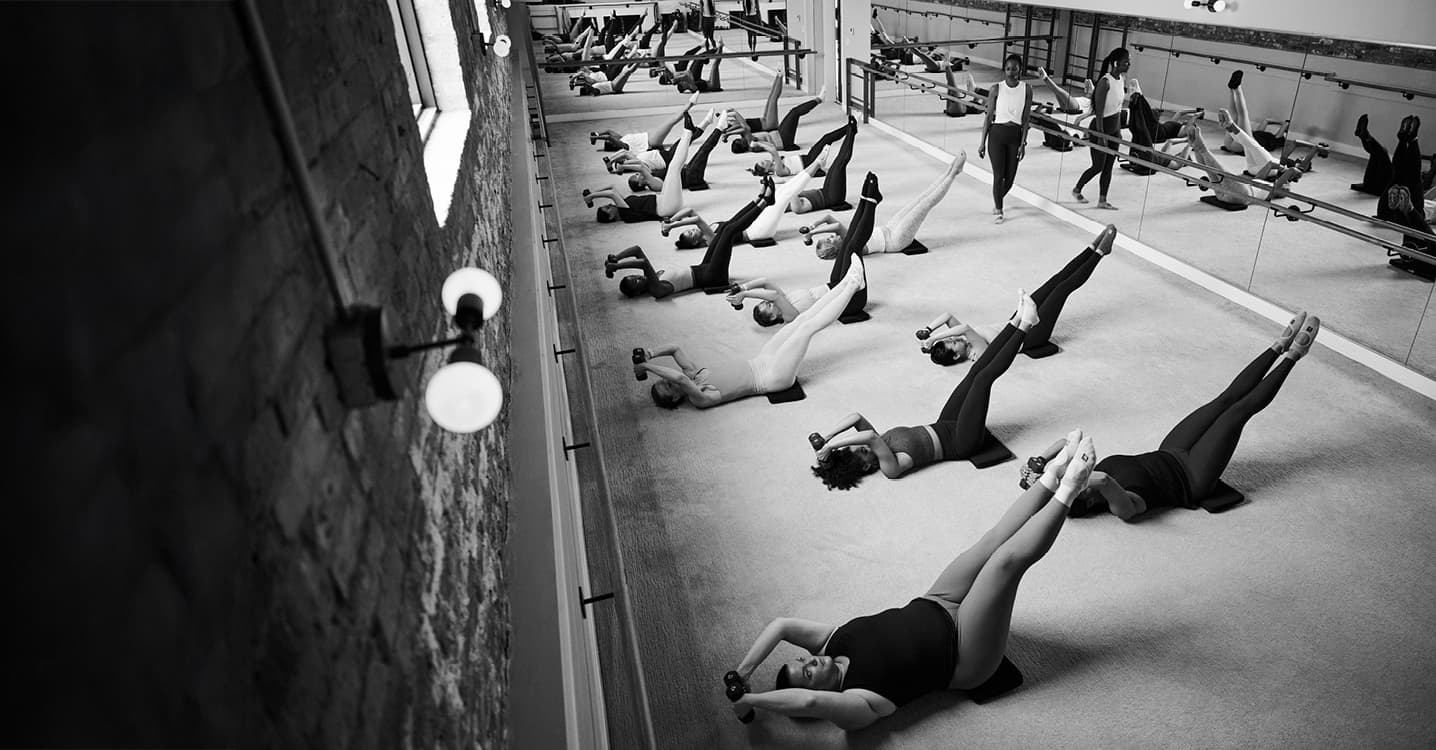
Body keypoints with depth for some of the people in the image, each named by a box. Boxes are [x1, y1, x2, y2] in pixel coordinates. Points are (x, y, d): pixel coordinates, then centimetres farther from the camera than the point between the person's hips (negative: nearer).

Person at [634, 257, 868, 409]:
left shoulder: (692, 375, -2)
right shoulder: (699, 399, -27)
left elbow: (675, 348, 1)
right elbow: (679, 377, -47)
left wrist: (650, 354, -14)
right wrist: (646, 365, -41)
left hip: (759, 363, 8)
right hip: (774, 377, -8)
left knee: (803, 319, 4)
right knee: (807, 327, -10)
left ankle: (851, 282, 13)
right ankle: (851, 286, 5)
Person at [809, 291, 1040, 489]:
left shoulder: (879, 446, -11)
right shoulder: (891, 468, -35)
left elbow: (856, 416, -13)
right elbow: (871, 437, -54)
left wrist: (828, 435, -22)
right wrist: (829, 445, -51)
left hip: (943, 427, 7)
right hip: (962, 442, -7)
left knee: (977, 370, 1)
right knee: (984, 376, -13)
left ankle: (1017, 320, 12)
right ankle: (1024, 327, 1)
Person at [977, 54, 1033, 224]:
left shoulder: (1026, 89, 0)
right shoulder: (996, 88, -4)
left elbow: (1025, 119, 1)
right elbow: (989, 117, -1)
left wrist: (1023, 143, -4)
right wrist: (982, 142, -3)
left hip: (1015, 135, 2)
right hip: (997, 133, -2)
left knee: (1010, 177, 7)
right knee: (998, 175, -3)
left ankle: (997, 201, 37)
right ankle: (998, 210, 15)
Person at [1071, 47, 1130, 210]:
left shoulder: (1121, 79, 6)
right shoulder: (1105, 82, -19)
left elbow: (1118, 106, 12)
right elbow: (1099, 111, -20)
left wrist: (1119, 129, 13)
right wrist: (1101, 135, -22)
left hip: (1115, 128, 8)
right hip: (1102, 127, -8)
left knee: (1109, 166, 8)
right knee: (1098, 166, 1)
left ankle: (1102, 200, 14)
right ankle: (1077, 190, 23)